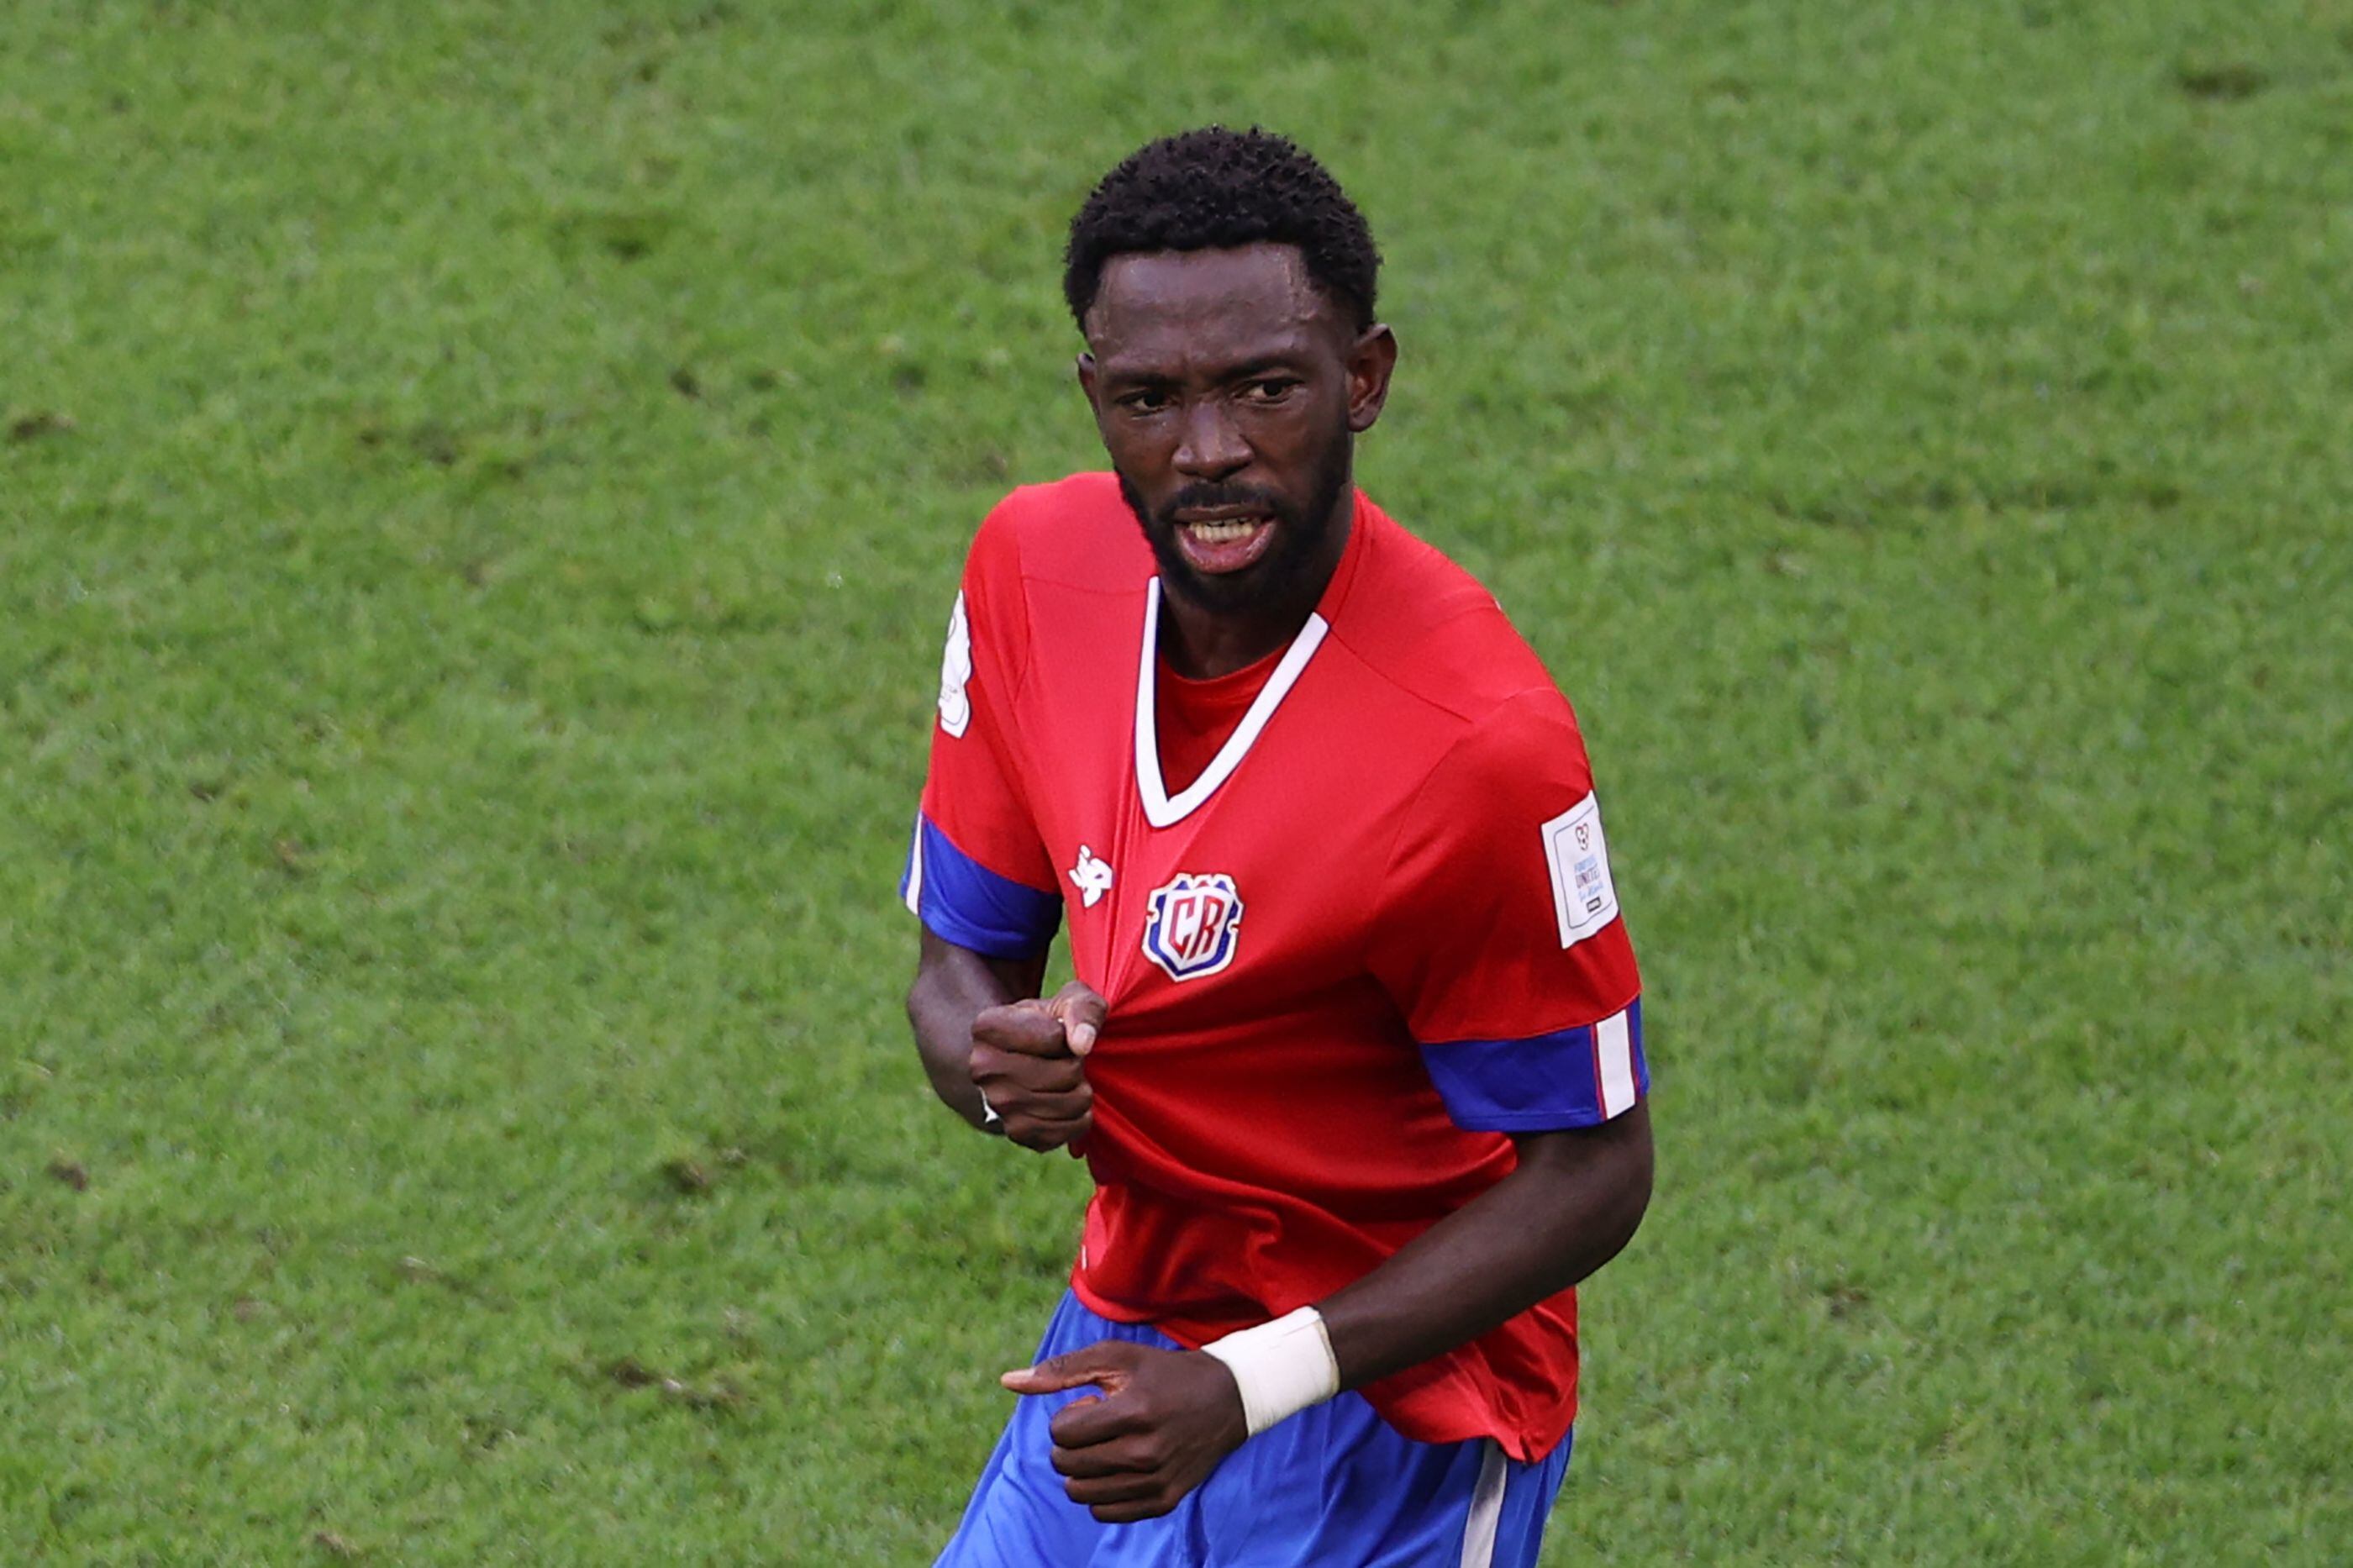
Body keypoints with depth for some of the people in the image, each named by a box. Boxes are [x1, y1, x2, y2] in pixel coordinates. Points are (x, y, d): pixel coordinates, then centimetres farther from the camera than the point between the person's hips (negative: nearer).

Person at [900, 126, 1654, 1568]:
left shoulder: (1476, 743, -26)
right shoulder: (1032, 569, -7)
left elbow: (1593, 1172, -19)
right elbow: (962, 953, 5)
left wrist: (1245, 1391, -25)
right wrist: (991, 1060, -19)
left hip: (1378, 1420, -6)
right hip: (1126, 1344, 6)